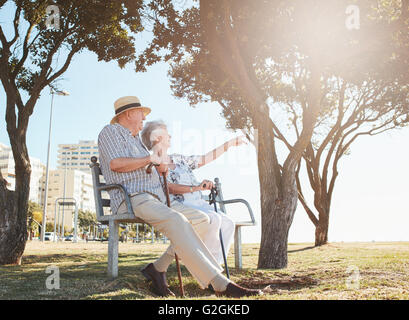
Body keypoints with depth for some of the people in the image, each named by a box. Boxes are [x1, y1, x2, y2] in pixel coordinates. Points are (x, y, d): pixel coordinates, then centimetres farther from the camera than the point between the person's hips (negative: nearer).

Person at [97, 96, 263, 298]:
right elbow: (116, 164, -14)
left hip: (157, 199, 9)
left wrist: (158, 170, 11)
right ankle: (220, 284, -38)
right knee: (176, 221, -33)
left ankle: (158, 268, -8)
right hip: (132, 200, -9)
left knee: (201, 220, -7)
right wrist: (149, 159, -6)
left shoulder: (135, 139, 32)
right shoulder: (111, 132, 5)